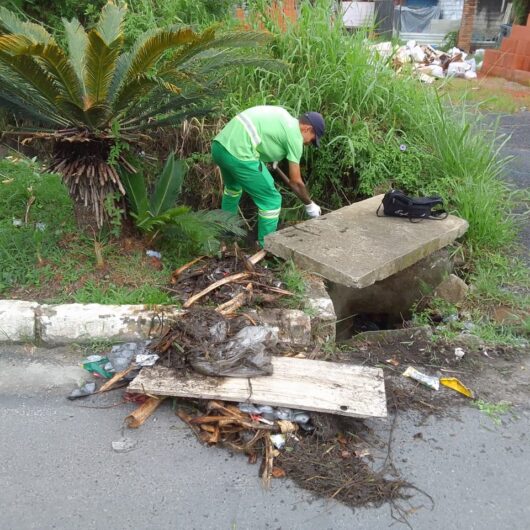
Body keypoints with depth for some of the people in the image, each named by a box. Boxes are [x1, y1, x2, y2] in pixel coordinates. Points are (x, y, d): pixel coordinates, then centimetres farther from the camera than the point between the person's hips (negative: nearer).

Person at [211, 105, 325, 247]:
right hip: (238, 154, -10)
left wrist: (272, 155, 47)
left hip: (219, 144, 10)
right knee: (271, 201, 2)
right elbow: (295, 182, 3)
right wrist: (310, 205, 17)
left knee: (233, 186, 37)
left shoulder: (282, 116, 23)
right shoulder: (295, 135, 1)